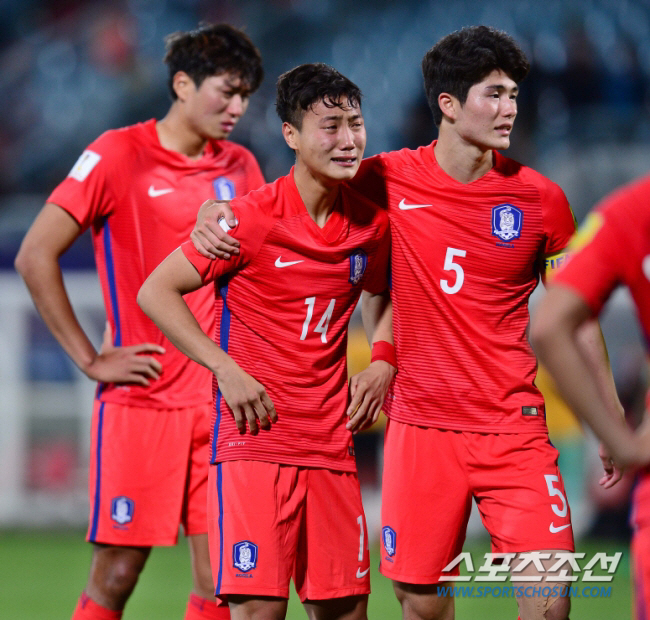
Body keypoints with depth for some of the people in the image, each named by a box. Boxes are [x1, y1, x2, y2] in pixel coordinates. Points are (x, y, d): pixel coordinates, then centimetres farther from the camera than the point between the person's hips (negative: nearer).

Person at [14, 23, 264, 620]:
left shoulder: (240, 167, 11)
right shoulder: (120, 154, -5)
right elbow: (35, 256, -8)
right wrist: (91, 359, -9)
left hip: (221, 398, 5)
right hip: (141, 398, -5)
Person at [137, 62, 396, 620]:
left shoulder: (372, 223, 6)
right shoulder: (252, 219, -10)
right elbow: (156, 292, -5)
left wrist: (383, 361, 9)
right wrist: (227, 369, -12)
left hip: (332, 443, 5)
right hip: (256, 436, -5)